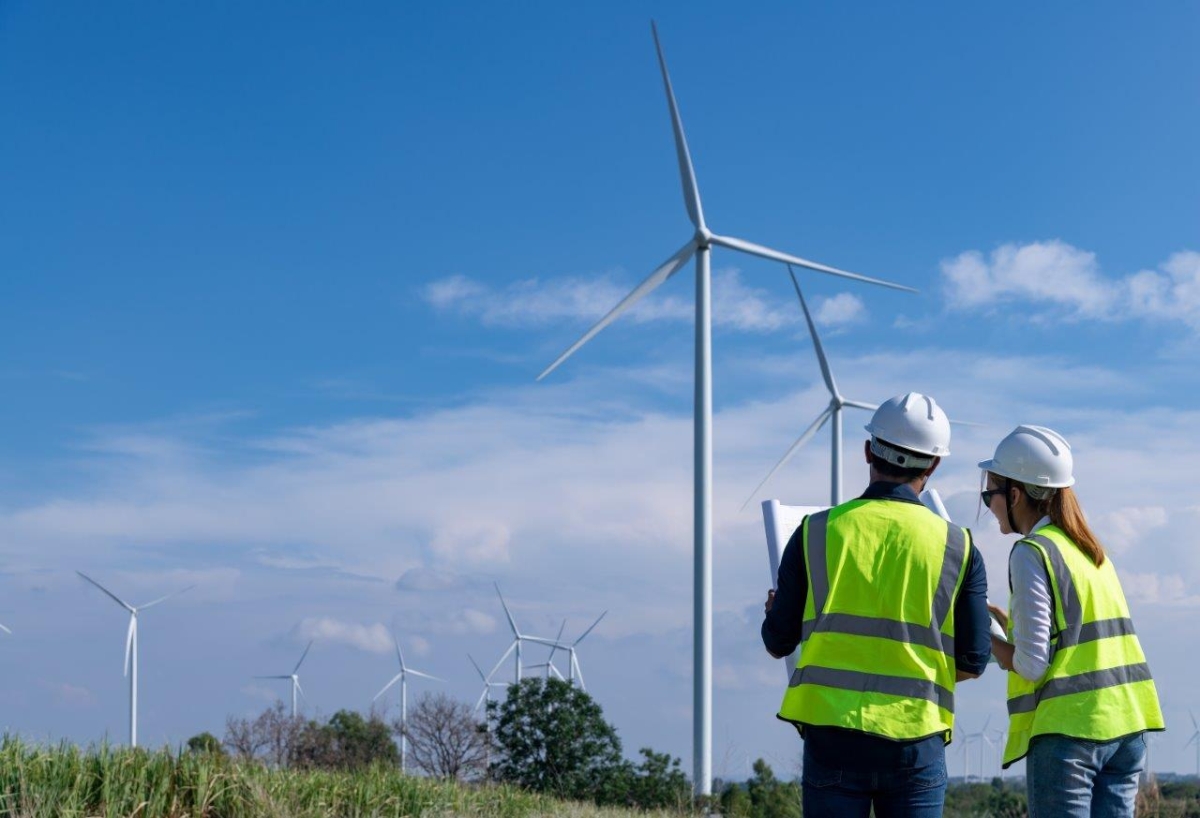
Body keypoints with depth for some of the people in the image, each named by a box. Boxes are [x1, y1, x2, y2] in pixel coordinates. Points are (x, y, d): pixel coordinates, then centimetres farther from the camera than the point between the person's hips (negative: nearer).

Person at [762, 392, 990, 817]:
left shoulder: (815, 532, -1)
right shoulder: (958, 546, 0)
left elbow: (778, 643, 5)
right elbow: (972, 662, 2)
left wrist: (774, 610, 28)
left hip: (832, 732, 0)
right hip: (917, 738, 0)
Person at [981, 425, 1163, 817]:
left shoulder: (1032, 554, -8)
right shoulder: (1090, 549, 15)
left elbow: (1031, 664, -13)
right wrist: (1007, 622, 20)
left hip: (1068, 729, -8)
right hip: (1126, 725, 8)